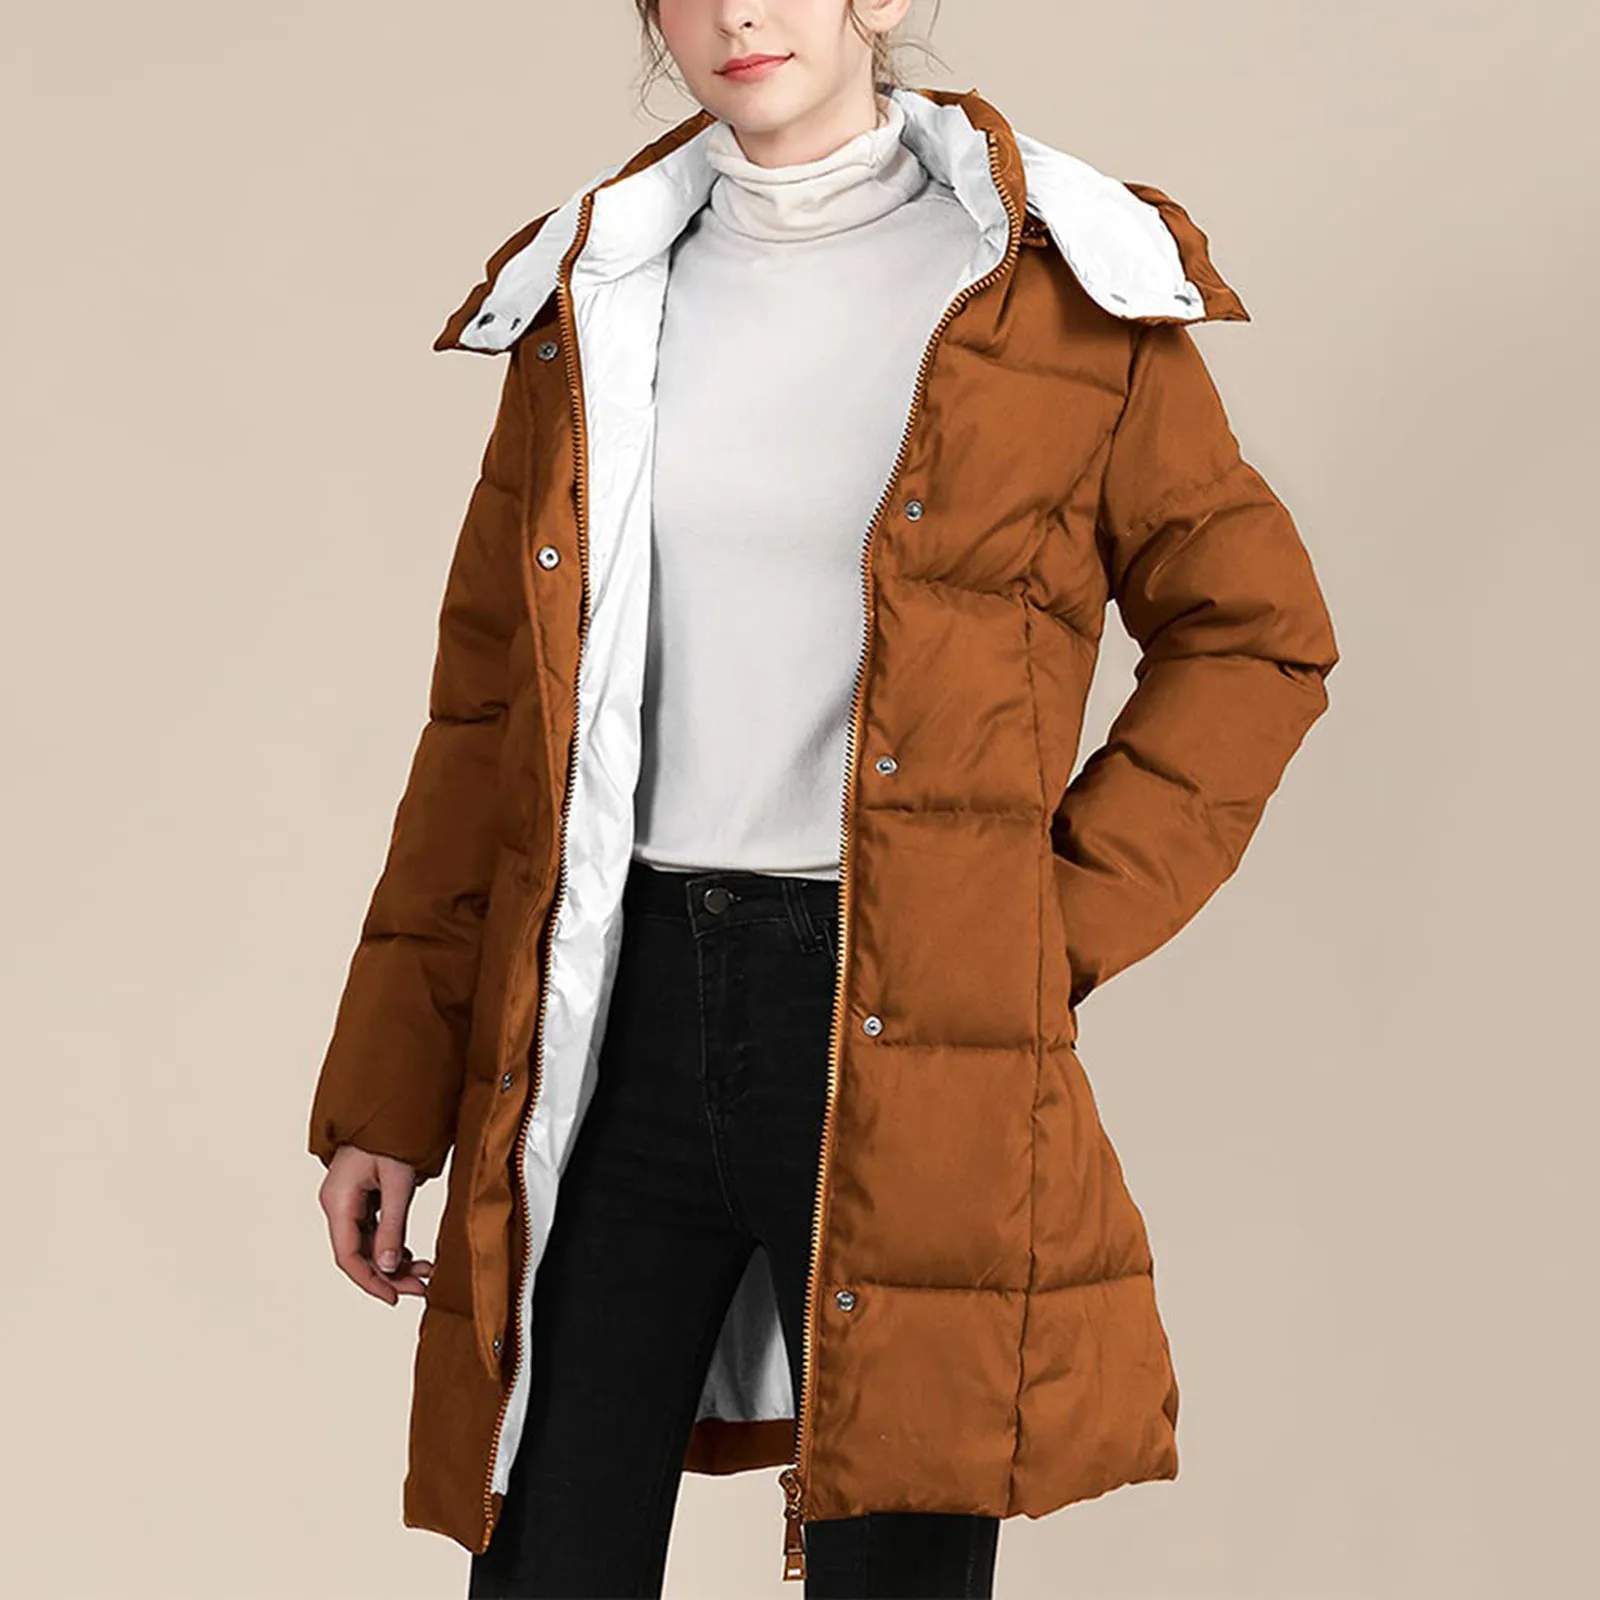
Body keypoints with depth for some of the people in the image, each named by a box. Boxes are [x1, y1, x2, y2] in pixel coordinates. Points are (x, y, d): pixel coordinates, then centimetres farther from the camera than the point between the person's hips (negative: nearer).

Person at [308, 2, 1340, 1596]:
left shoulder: (1064, 292, 0)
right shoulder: (593, 296, 10)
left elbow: (1252, 636, 7)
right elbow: (487, 708, 11)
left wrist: (1065, 923, -3)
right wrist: (387, 1092, 8)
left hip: (907, 1035, -3)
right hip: (617, 1018, 3)